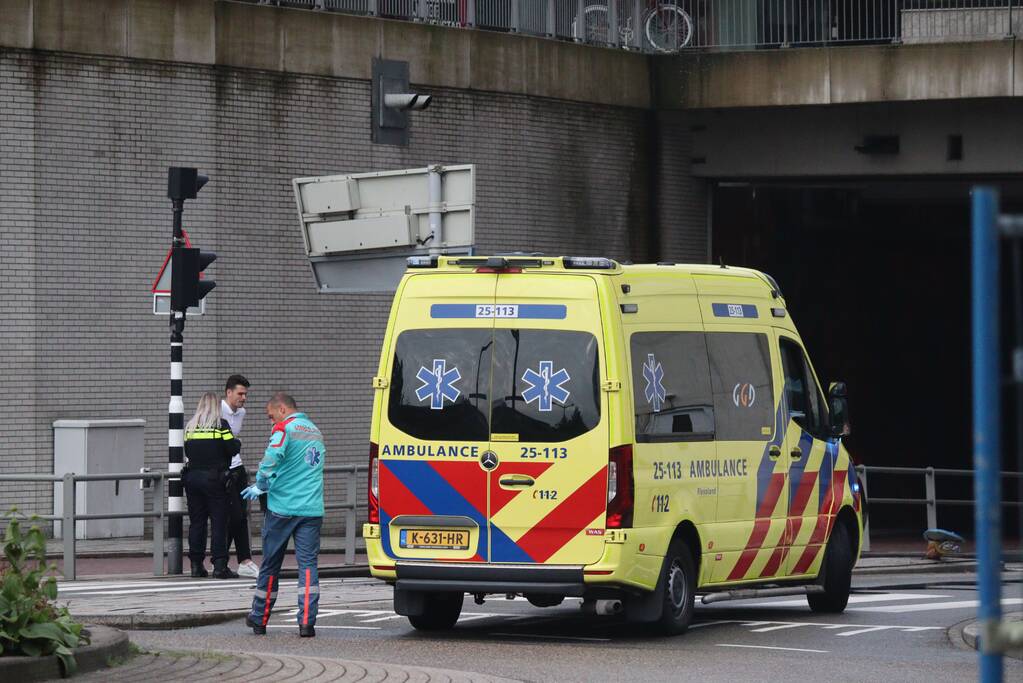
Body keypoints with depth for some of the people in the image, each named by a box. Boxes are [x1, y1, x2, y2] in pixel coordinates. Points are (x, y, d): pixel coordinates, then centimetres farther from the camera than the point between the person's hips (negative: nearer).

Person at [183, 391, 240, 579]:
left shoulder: (190, 426, 7)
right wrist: (236, 442, 14)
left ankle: (196, 565, 8)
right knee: (219, 522, -2)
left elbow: (186, 452, 11)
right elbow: (232, 449, -7)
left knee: (196, 522, 8)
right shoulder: (221, 425, -5)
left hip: (192, 477, 4)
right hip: (214, 477, -4)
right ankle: (219, 566, -7)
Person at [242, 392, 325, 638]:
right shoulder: (315, 432, 18)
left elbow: (270, 461, -23)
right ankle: (307, 622, -11)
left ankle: (259, 619, 21)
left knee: (270, 564, 8)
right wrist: (264, 487, 23)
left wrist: (260, 486, -4)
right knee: (308, 564, 0)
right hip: (312, 510, 5)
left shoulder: (285, 428, -7)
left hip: (282, 507, -5)